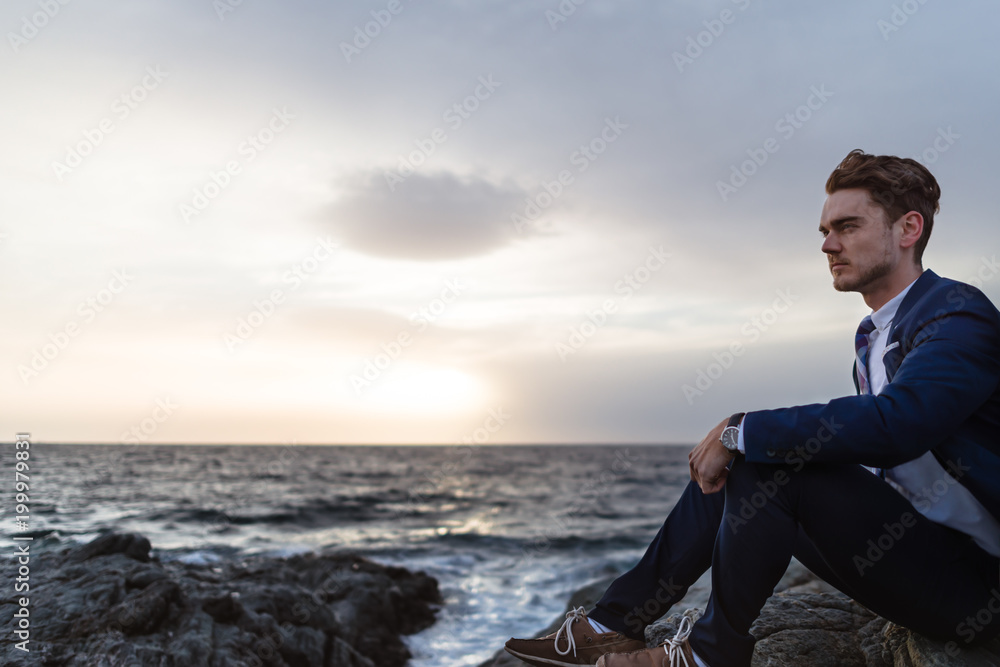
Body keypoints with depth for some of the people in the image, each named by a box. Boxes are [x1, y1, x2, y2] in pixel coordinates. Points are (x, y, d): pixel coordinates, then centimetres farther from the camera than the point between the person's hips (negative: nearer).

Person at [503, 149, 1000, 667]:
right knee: (721, 467, 1)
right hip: (902, 535, 9)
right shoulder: (871, 333, 14)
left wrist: (741, 431, -25)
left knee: (771, 463, -26)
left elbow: (892, 424, -33)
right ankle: (615, 624, 5)